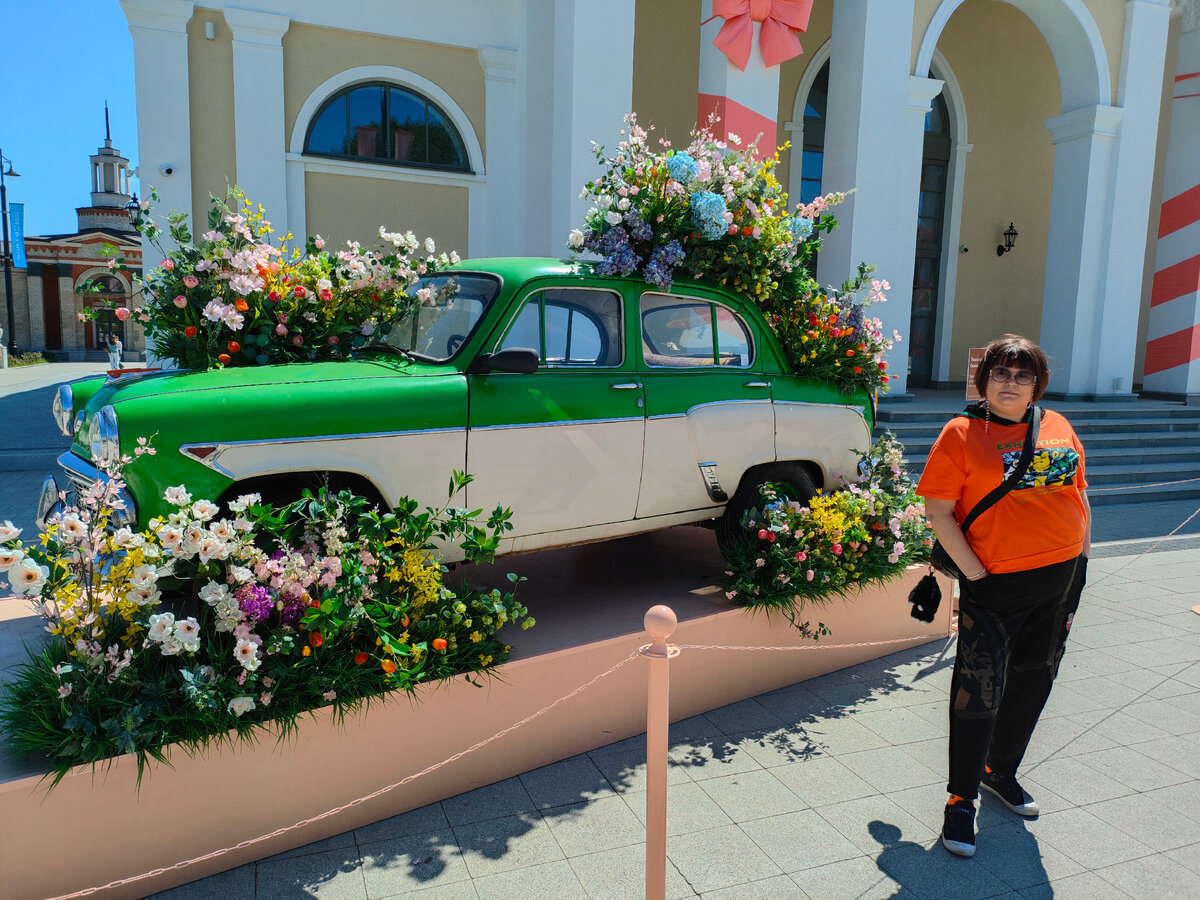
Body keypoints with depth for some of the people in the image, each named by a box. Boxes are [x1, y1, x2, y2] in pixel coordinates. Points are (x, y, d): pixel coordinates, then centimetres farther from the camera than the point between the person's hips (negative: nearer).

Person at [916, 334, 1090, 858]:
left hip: (1060, 579, 6)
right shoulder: (961, 433, -8)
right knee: (979, 692, -3)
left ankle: (1001, 770, 38)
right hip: (995, 584, -5)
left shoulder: (1058, 427, 7)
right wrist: (974, 575, -16)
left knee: (1032, 683, 17)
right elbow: (938, 510, -12)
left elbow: (1079, 493, 15)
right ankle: (961, 800, 12)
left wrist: (1082, 560, 9)